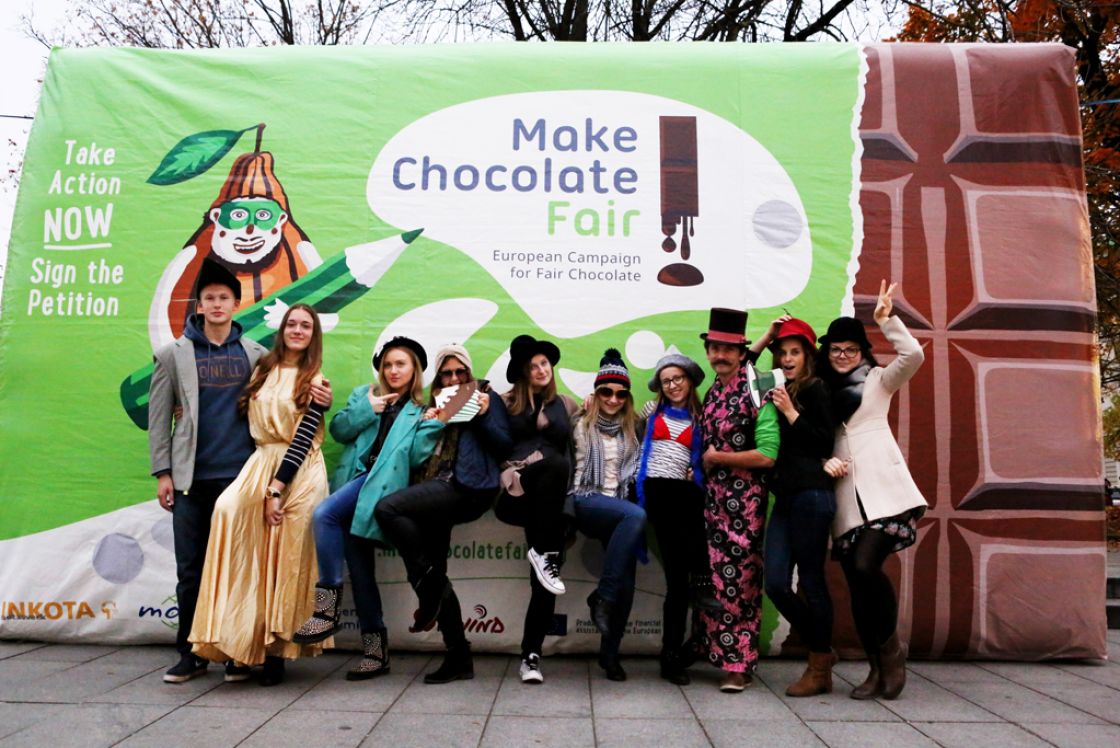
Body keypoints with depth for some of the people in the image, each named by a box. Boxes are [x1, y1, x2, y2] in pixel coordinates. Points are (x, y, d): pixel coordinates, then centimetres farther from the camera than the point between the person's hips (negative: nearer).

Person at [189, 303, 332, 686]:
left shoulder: (315, 382, 0)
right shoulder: (262, 370, 13)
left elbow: (303, 439, -7)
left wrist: (276, 489, -13)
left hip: (298, 475, -3)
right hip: (260, 465, 4)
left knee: (287, 559, -4)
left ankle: (275, 652, 6)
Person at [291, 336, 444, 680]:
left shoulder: (422, 411, 14)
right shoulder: (364, 394, 24)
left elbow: (416, 457, 1)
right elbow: (338, 429, 11)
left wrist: (433, 423, -8)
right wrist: (368, 409, 1)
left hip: (383, 482, -4)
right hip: (357, 476, 4)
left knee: (325, 514, -29)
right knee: (358, 561, -1)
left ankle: (327, 606, -24)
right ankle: (375, 646, 7)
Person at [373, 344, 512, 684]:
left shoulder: (487, 397, 12)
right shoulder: (435, 403, 28)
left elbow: (504, 447, 2)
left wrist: (483, 416, -8)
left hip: (467, 487, -6)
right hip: (437, 490, 6)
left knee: (387, 508, -24)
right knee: (434, 574, 0)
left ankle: (428, 589, -13)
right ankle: (459, 658, 7)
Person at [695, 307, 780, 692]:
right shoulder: (711, 393, 12)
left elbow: (767, 455, -19)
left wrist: (716, 458, -12)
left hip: (744, 500, -7)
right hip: (711, 497, 7)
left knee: (740, 580, 0)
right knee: (712, 578, 11)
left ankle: (740, 664, 11)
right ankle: (719, 650, 27)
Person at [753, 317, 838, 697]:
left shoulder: (815, 389, -2)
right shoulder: (779, 391, 16)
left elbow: (825, 443, -9)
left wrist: (791, 413, -10)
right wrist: (765, 339, 15)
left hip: (811, 496, -7)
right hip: (785, 498, 7)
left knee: (811, 581, 0)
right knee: (776, 584, 3)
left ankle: (820, 670, 15)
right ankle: (822, 650, 23)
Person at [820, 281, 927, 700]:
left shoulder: (877, 380, 11)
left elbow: (914, 355, -7)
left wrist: (885, 319, -9)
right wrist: (823, 462, -6)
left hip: (883, 491, -3)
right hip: (845, 499, 4)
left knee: (865, 567, -20)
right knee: (857, 584, 2)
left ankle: (892, 648, 3)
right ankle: (878, 669, 14)